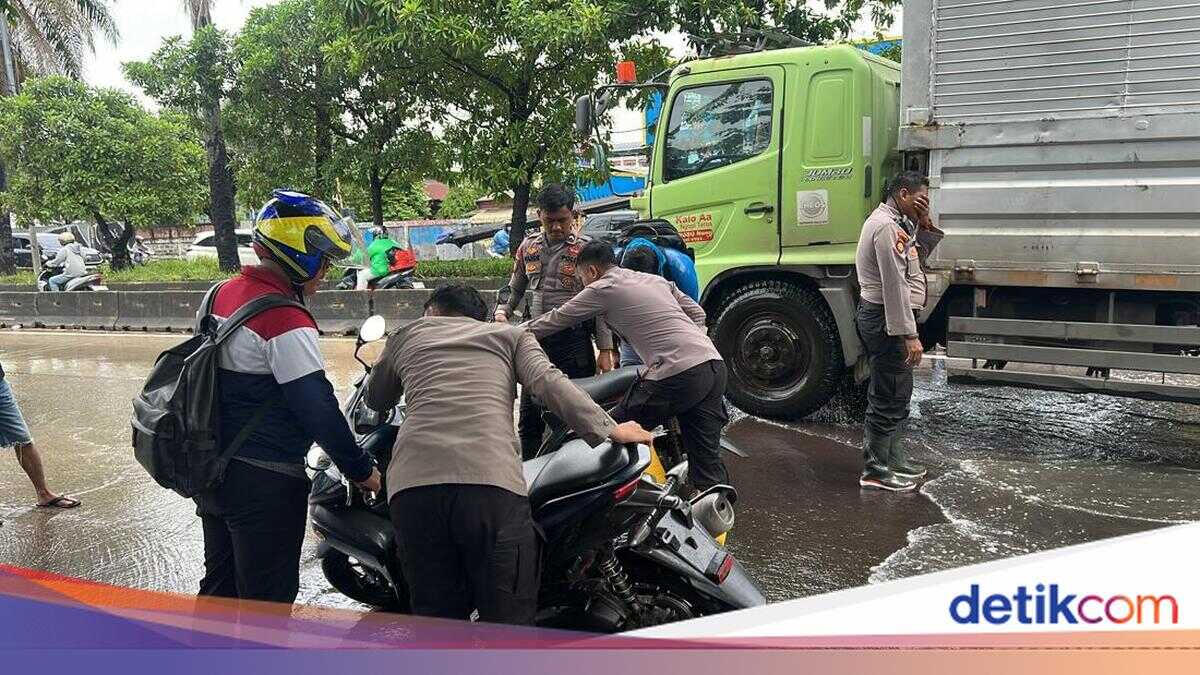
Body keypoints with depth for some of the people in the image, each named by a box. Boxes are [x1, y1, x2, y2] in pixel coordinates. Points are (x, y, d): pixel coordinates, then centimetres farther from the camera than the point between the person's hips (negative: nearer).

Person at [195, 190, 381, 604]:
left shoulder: (224, 294, 5)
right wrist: (361, 470, -10)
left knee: (219, 586, 23)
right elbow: (318, 408, -21)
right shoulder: (286, 322, -22)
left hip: (213, 470, 9)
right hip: (263, 481, -9)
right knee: (267, 600, 4)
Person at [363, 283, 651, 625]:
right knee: (509, 622, 1)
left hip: (411, 481, 3)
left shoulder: (407, 335, 30)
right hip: (491, 479, -2)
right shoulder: (510, 334, 26)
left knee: (437, 618, 13)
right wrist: (608, 428, 4)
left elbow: (375, 400, 45)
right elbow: (548, 381, 6)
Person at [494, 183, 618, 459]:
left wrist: (606, 350, -9)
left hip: (574, 340, -4)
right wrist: (501, 313, 3)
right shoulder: (529, 246, 10)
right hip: (536, 337, 5)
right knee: (530, 416, 10)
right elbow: (515, 289, 23)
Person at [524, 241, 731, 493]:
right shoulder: (656, 279, 25)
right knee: (707, 458, 10)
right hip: (715, 365, 8)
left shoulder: (602, 289, 4)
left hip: (678, 373, -8)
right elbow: (697, 313, 26)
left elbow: (555, 320, 11)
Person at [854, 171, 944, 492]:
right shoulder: (887, 226, -17)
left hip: (885, 318, 11)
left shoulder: (896, 223, 17)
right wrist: (909, 335, -25)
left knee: (895, 394, 19)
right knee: (889, 398, -5)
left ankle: (894, 459, 30)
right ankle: (875, 470, 3)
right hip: (887, 320, -11)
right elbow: (894, 285, -24)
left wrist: (924, 224, 7)